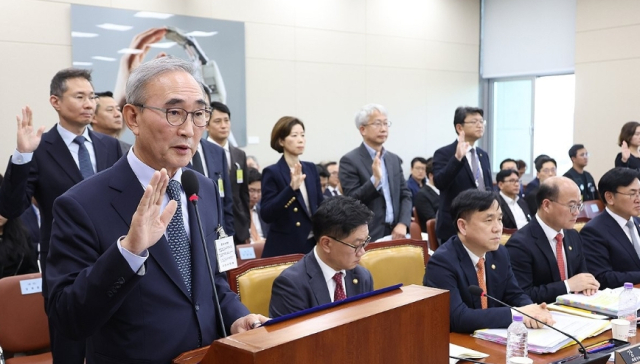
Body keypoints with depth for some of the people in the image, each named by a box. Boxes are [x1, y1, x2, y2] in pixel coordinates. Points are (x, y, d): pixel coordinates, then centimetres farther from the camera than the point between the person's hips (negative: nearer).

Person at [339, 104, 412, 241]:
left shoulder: (394, 159, 13)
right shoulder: (349, 160, -6)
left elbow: (406, 195, 11)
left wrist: (403, 223, -5)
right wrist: (375, 179, -25)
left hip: (394, 233, 5)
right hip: (367, 238, -5)